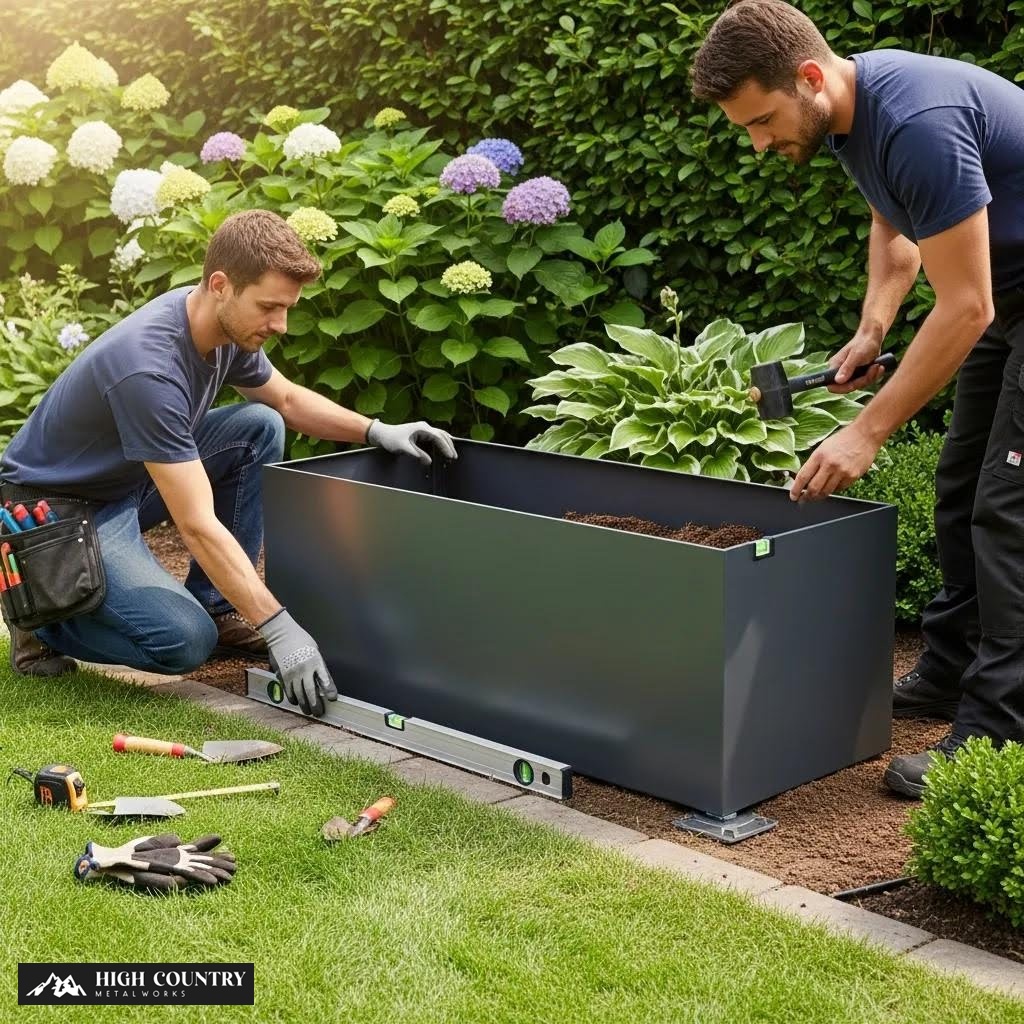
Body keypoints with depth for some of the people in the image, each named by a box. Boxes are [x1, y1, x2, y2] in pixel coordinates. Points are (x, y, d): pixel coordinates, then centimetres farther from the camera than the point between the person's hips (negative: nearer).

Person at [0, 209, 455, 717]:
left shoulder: (227, 324, -9)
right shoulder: (149, 367, -34)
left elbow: (288, 400, 13)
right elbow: (198, 525, -34)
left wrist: (378, 431, -2)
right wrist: (278, 628, -34)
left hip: (131, 483, 9)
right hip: (57, 508, -8)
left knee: (260, 428, -4)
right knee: (185, 640, -24)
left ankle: (215, 607, 3)